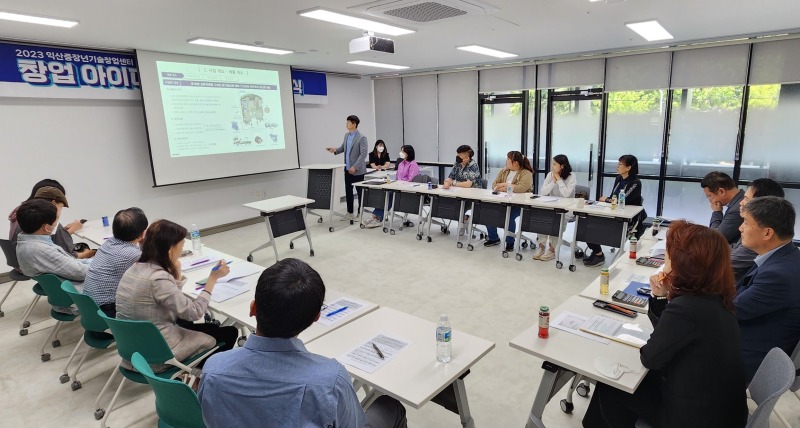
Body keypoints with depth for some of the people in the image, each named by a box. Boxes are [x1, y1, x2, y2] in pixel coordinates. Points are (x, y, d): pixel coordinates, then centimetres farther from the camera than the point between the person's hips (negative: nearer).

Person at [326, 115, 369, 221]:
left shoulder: (362, 137, -14)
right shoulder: (346, 135, 10)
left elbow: (363, 154, -18)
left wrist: (355, 167, -23)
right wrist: (335, 149, 1)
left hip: (357, 170, -7)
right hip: (347, 169, 7)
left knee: (360, 191, 5)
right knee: (348, 191, 10)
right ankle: (350, 213, 20)